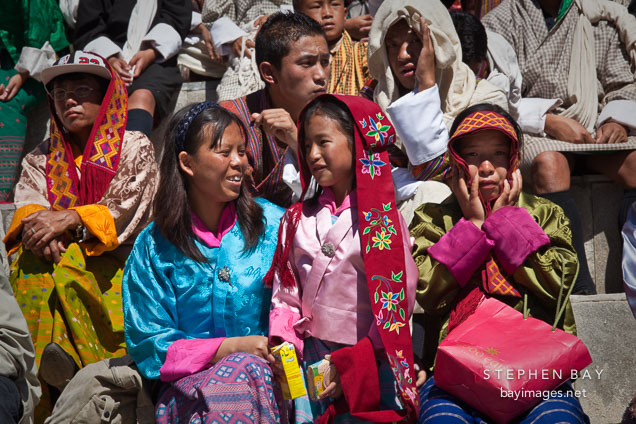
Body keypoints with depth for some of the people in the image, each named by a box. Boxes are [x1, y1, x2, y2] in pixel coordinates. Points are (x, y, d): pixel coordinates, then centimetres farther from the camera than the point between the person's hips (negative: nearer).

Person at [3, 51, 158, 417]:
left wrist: (70, 219, -21)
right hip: (57, 263, 3)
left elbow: (127, 210, -7)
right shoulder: (42, 157, 21)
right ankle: (52, 359, -39)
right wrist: (38, 221, -22)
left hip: (114, 266, -3)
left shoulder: (135, 148, 8)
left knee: (60, 260, -32)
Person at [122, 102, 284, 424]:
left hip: (269, 371, 1)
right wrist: (230, 348, -12)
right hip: (190, 384, -1)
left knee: (251, 372, -34)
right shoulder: (153, 247, 3)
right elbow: (148, 346, 0)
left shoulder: (273, 224, 6)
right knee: (247, 369, -33)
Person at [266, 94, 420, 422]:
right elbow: (285, 293, 9)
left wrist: (355, 362, -12)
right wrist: (283, 345, -7)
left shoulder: (381, 219, -6)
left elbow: (397, 300, -9)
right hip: (311, 358, 3)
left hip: (371, 364, -3)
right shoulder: (297, 219, 8)